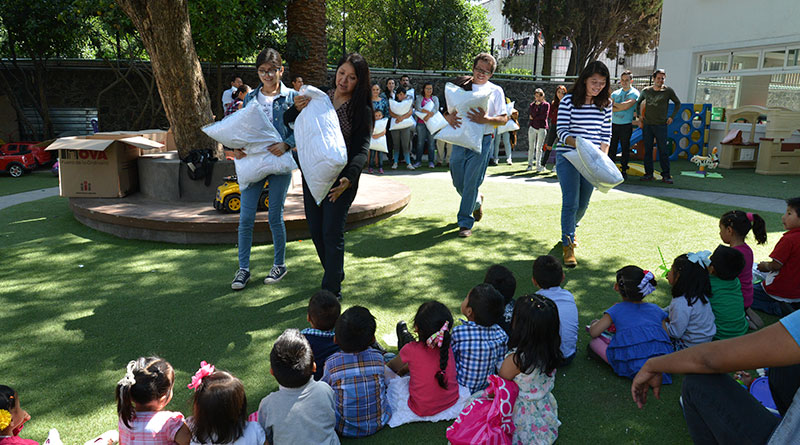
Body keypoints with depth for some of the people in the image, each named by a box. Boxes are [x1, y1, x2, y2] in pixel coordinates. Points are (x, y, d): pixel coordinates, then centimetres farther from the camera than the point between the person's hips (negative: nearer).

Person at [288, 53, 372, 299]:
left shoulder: (362, 110, -6)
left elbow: (361, 149, -15)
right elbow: (289, 123, 14)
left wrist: (349, 178, -33)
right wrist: (297, 109, -10)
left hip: (340, 179, -5)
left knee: (332, 233, -7)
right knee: (316, 230, 11)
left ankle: (332, 290, 4)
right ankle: (335, 275, 32)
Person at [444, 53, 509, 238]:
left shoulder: (496, 91, 4)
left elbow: (504, 119, 0)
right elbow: (447, 110, 13)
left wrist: (486, 120, -19)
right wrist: (449, 117, -12)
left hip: (481, 141, -3)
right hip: (459, 139, 4)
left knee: (471, 182, -6)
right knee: (458, 182, 9)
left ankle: (465, 223, 4)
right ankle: (477, 201, 41)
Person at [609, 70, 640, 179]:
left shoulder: (634, 93, -1)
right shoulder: (615, 93, 12)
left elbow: (626, 105, -16)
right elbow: (609, 107, 1)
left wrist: (615, 104, -2)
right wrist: (621, 107, -11)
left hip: (626, 125, -3)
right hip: (614, 124, 3)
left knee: (625, 148, 3)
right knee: (611, 148, 3)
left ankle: (624, 171, 11)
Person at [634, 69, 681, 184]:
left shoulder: (668, 91, 2)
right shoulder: (646, 91, 7)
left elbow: (678, 103, 13)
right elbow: (638, 102, 23)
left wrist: (672, 117, 5)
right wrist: (639, 115, 12)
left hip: (661, 125, -2)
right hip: (647, 125, 2)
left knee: (663, 150, -2)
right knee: (647, 150, 4)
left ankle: (666, 175, 3)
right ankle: (648, 173, 10)